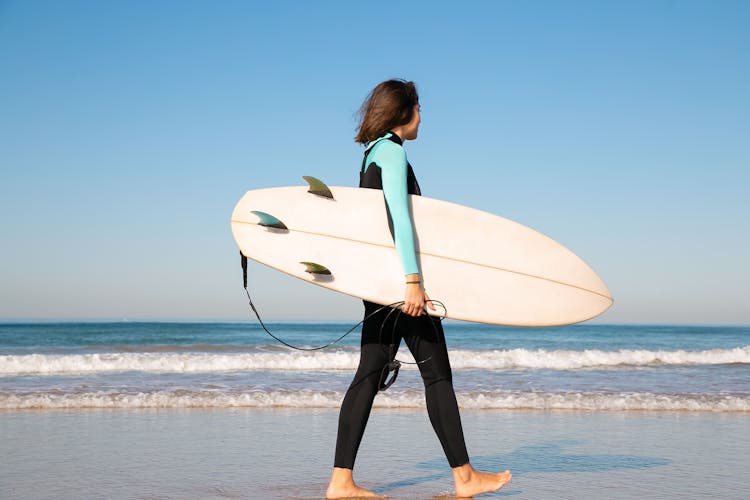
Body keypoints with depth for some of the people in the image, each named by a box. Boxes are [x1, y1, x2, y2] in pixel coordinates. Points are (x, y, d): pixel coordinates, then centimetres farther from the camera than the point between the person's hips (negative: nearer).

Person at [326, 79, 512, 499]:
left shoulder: (373, 154, 19)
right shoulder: (391, 150, -10)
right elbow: (400, 216, -19)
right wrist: (413, 280, -25)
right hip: (397, 275, -9)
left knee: (371, 373, 4)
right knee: (437, 372, -2)